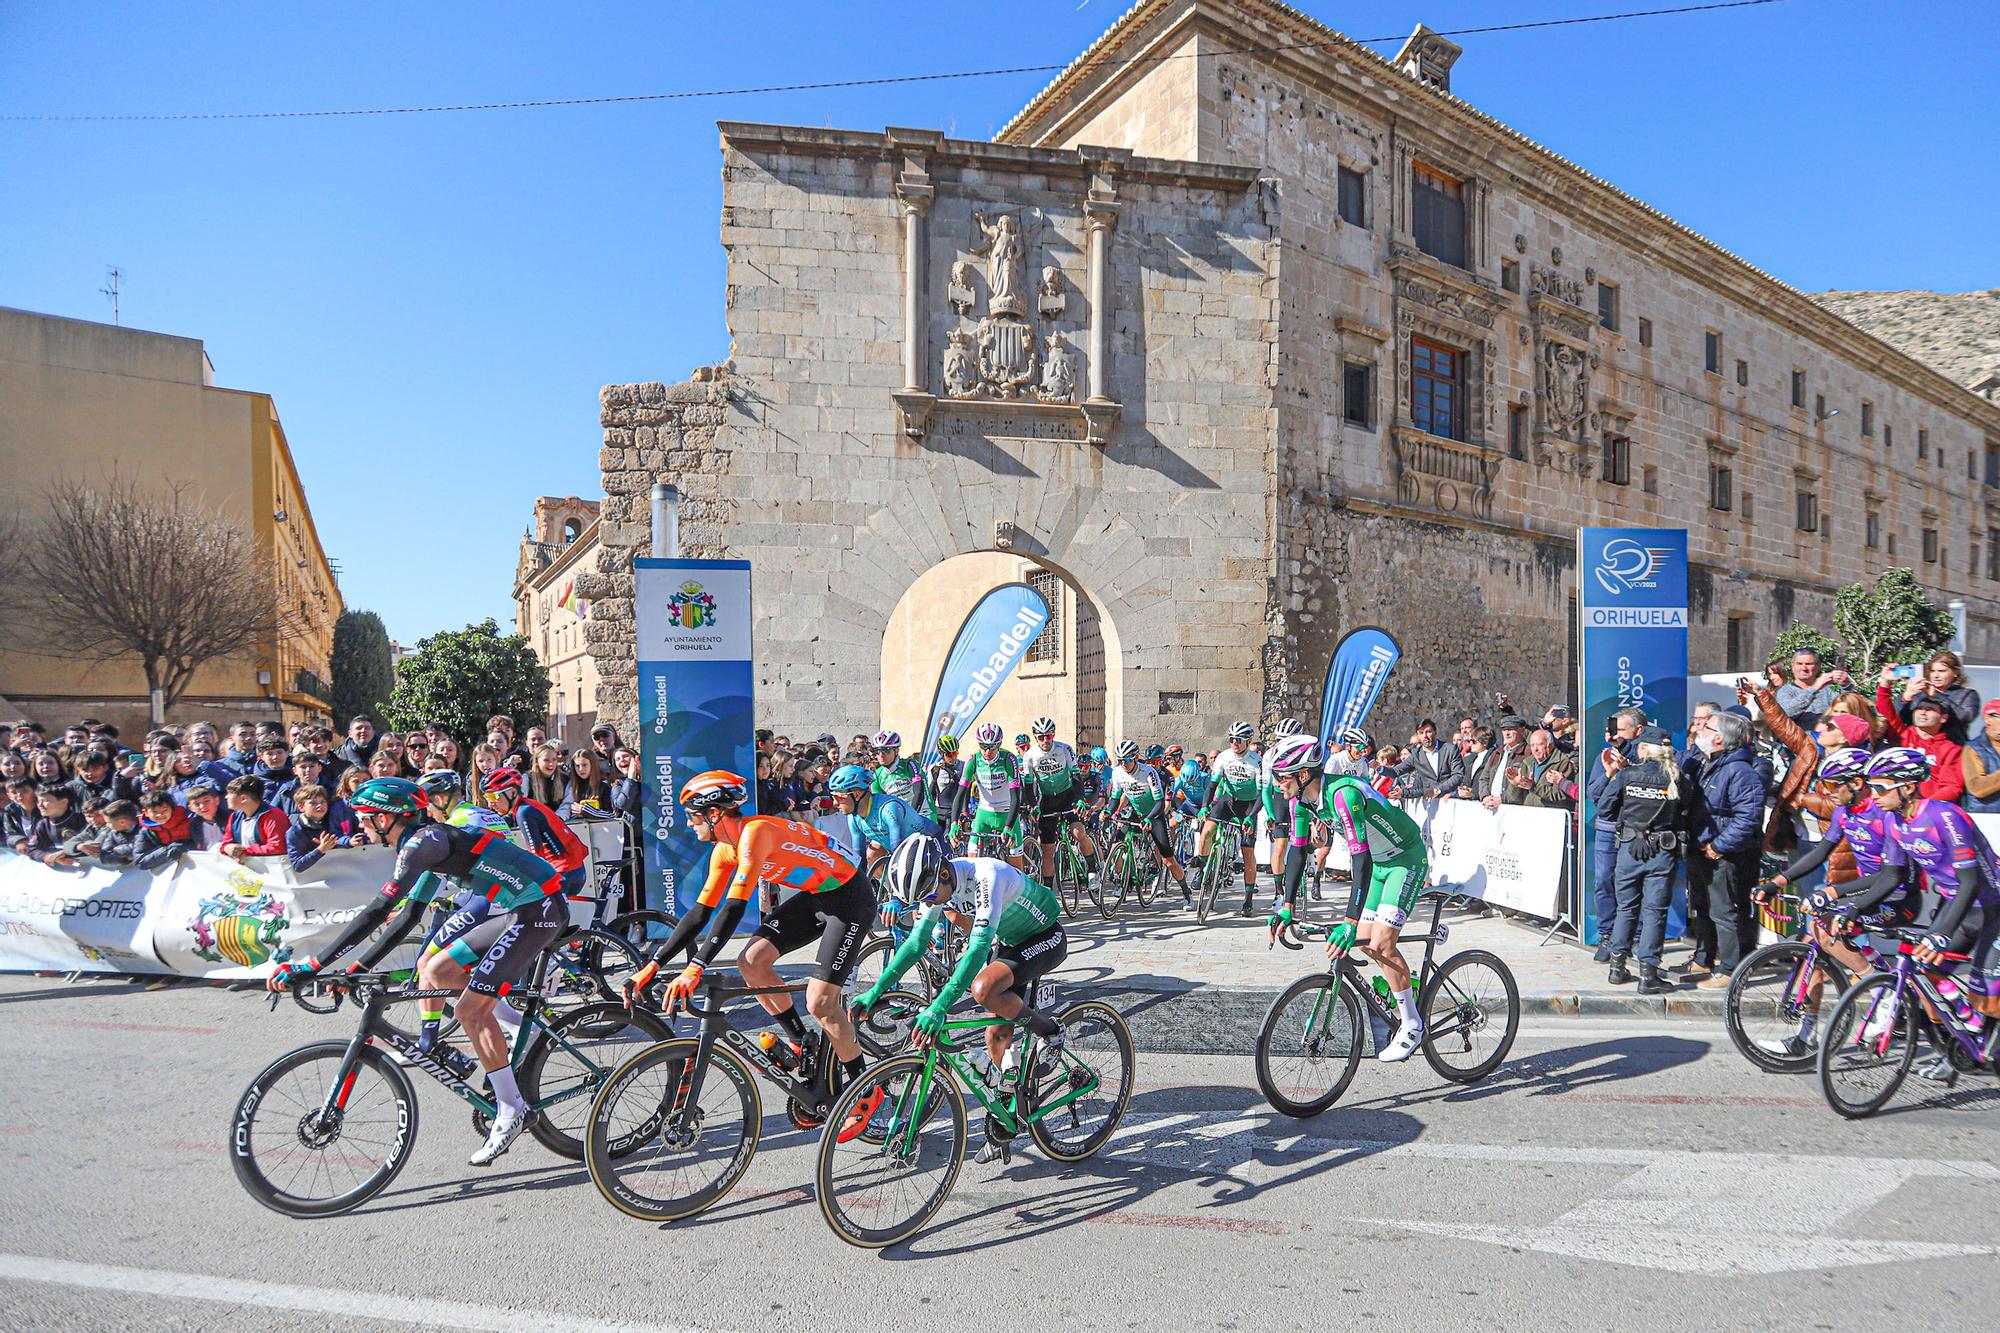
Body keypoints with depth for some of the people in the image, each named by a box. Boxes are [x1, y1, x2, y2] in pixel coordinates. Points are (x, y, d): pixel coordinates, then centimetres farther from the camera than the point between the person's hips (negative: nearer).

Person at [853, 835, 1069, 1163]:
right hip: (1010, 940, 8)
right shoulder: (940, 883, -12)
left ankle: (1049, 1031, -6)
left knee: (983, 989, -30)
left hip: (1046, 938, -7)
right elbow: (917, 940, -5)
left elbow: (979, 946, -43)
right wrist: (875, 990, -12)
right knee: (996, 1036, 4)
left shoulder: (986, 876, -36)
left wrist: (939, 1007, -49)